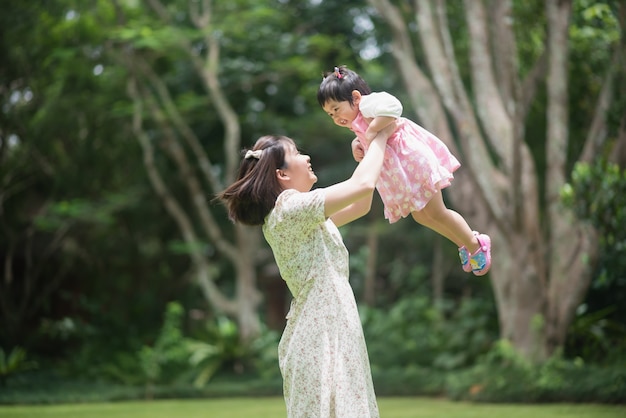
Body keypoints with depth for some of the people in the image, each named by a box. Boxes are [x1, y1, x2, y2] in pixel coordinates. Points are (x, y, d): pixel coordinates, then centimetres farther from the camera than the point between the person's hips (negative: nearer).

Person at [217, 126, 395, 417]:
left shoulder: (297, 215, 16)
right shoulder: (291, 208, -14)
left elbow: (360, 207, 24)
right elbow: (363, 185, -19)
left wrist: (368, 154, 16)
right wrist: (380, 137, -5)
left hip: (323, 334, 10)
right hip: (322, 338, -10)